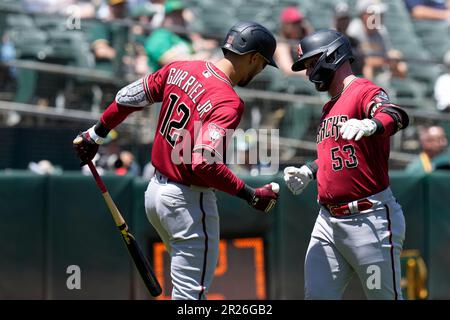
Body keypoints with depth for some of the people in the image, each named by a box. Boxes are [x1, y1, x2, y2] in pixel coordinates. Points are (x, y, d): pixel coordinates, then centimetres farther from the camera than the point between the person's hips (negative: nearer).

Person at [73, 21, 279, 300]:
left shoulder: (180, 70, 2)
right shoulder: (228, 102, -21)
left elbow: (131, 97, 12)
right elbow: (204, 162, -30)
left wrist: (96, 134, 24)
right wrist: (251, 195, -22)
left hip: (156, 189, 9)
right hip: (188, 201, -9)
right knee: (192, 291, -1)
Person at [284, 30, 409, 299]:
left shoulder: (364, 91, -8)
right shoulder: (329, 107, 20)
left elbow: (396, 116, -29)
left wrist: (369, 125, -50)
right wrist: (308, 172, 13)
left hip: (369, 218, -9)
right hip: (328, 220, 9)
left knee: (385, 296, -2)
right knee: (317, 295, 3)